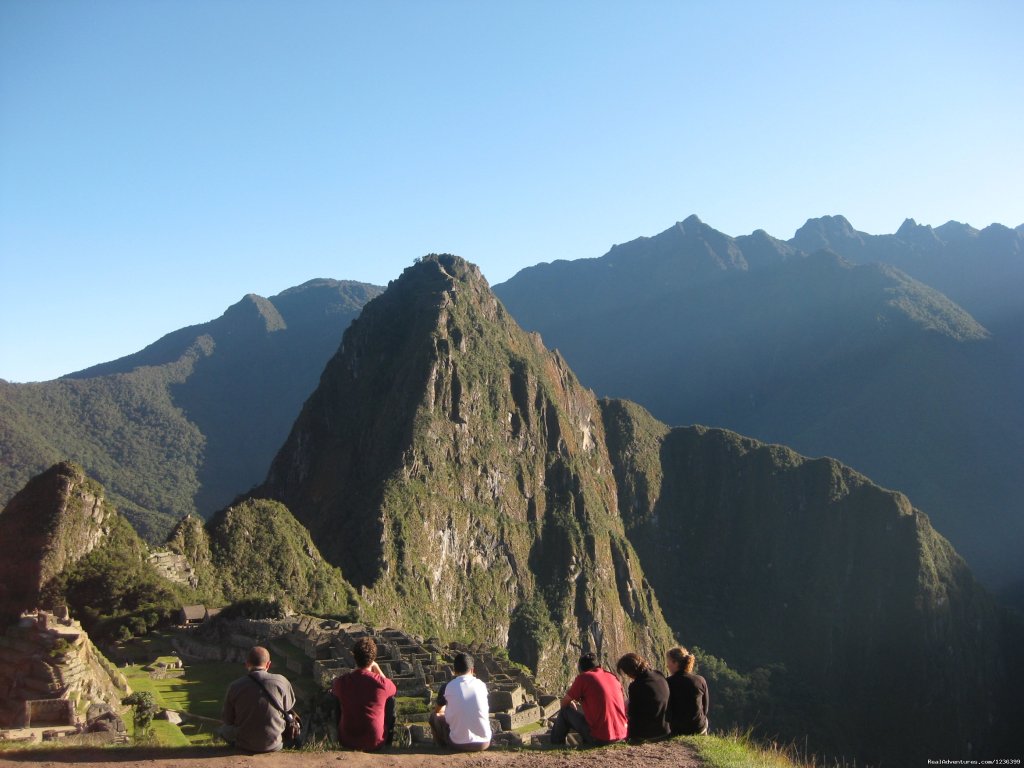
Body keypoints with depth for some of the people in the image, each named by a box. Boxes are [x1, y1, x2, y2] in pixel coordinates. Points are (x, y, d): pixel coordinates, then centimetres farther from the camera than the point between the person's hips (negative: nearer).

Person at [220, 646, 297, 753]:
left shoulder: (234, 687, -14)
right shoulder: (281, 682, -16)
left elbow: (227, 719, -2)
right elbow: (289, 705, 4)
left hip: (245, 745, 0)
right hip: (273, 746, 0)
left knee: (224, 728, 28)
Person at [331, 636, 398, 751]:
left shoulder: (341, 682, -15)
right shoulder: (382, 683, -18)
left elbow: (333, 687, 13)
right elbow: (393, 689, 9)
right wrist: (377, 668, 10)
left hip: (347, 742, 1)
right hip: (376, 743, -1)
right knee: (390, 699, 20)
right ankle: (389, 737, 37)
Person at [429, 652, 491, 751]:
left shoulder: (448, 687, -3)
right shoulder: (481, 685, 2)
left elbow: (438, 711, 16)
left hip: (458, 744, -2)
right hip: (483, 743, 2)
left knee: (435, 716, 21)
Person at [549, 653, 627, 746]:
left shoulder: (583, 677, -5)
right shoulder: (613, 677, 11)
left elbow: (564, 703, 6)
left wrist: (572, 704, 29)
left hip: (599, 739, -6)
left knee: (565, 711, 14)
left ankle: (555, 744, 29)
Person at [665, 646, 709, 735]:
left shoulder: (668, 683, -14)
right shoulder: (701, 681, -5)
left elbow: (666, 711, -9)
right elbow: (705, 709, 5)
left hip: (676, 731, -2)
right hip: (700, 729, 2)